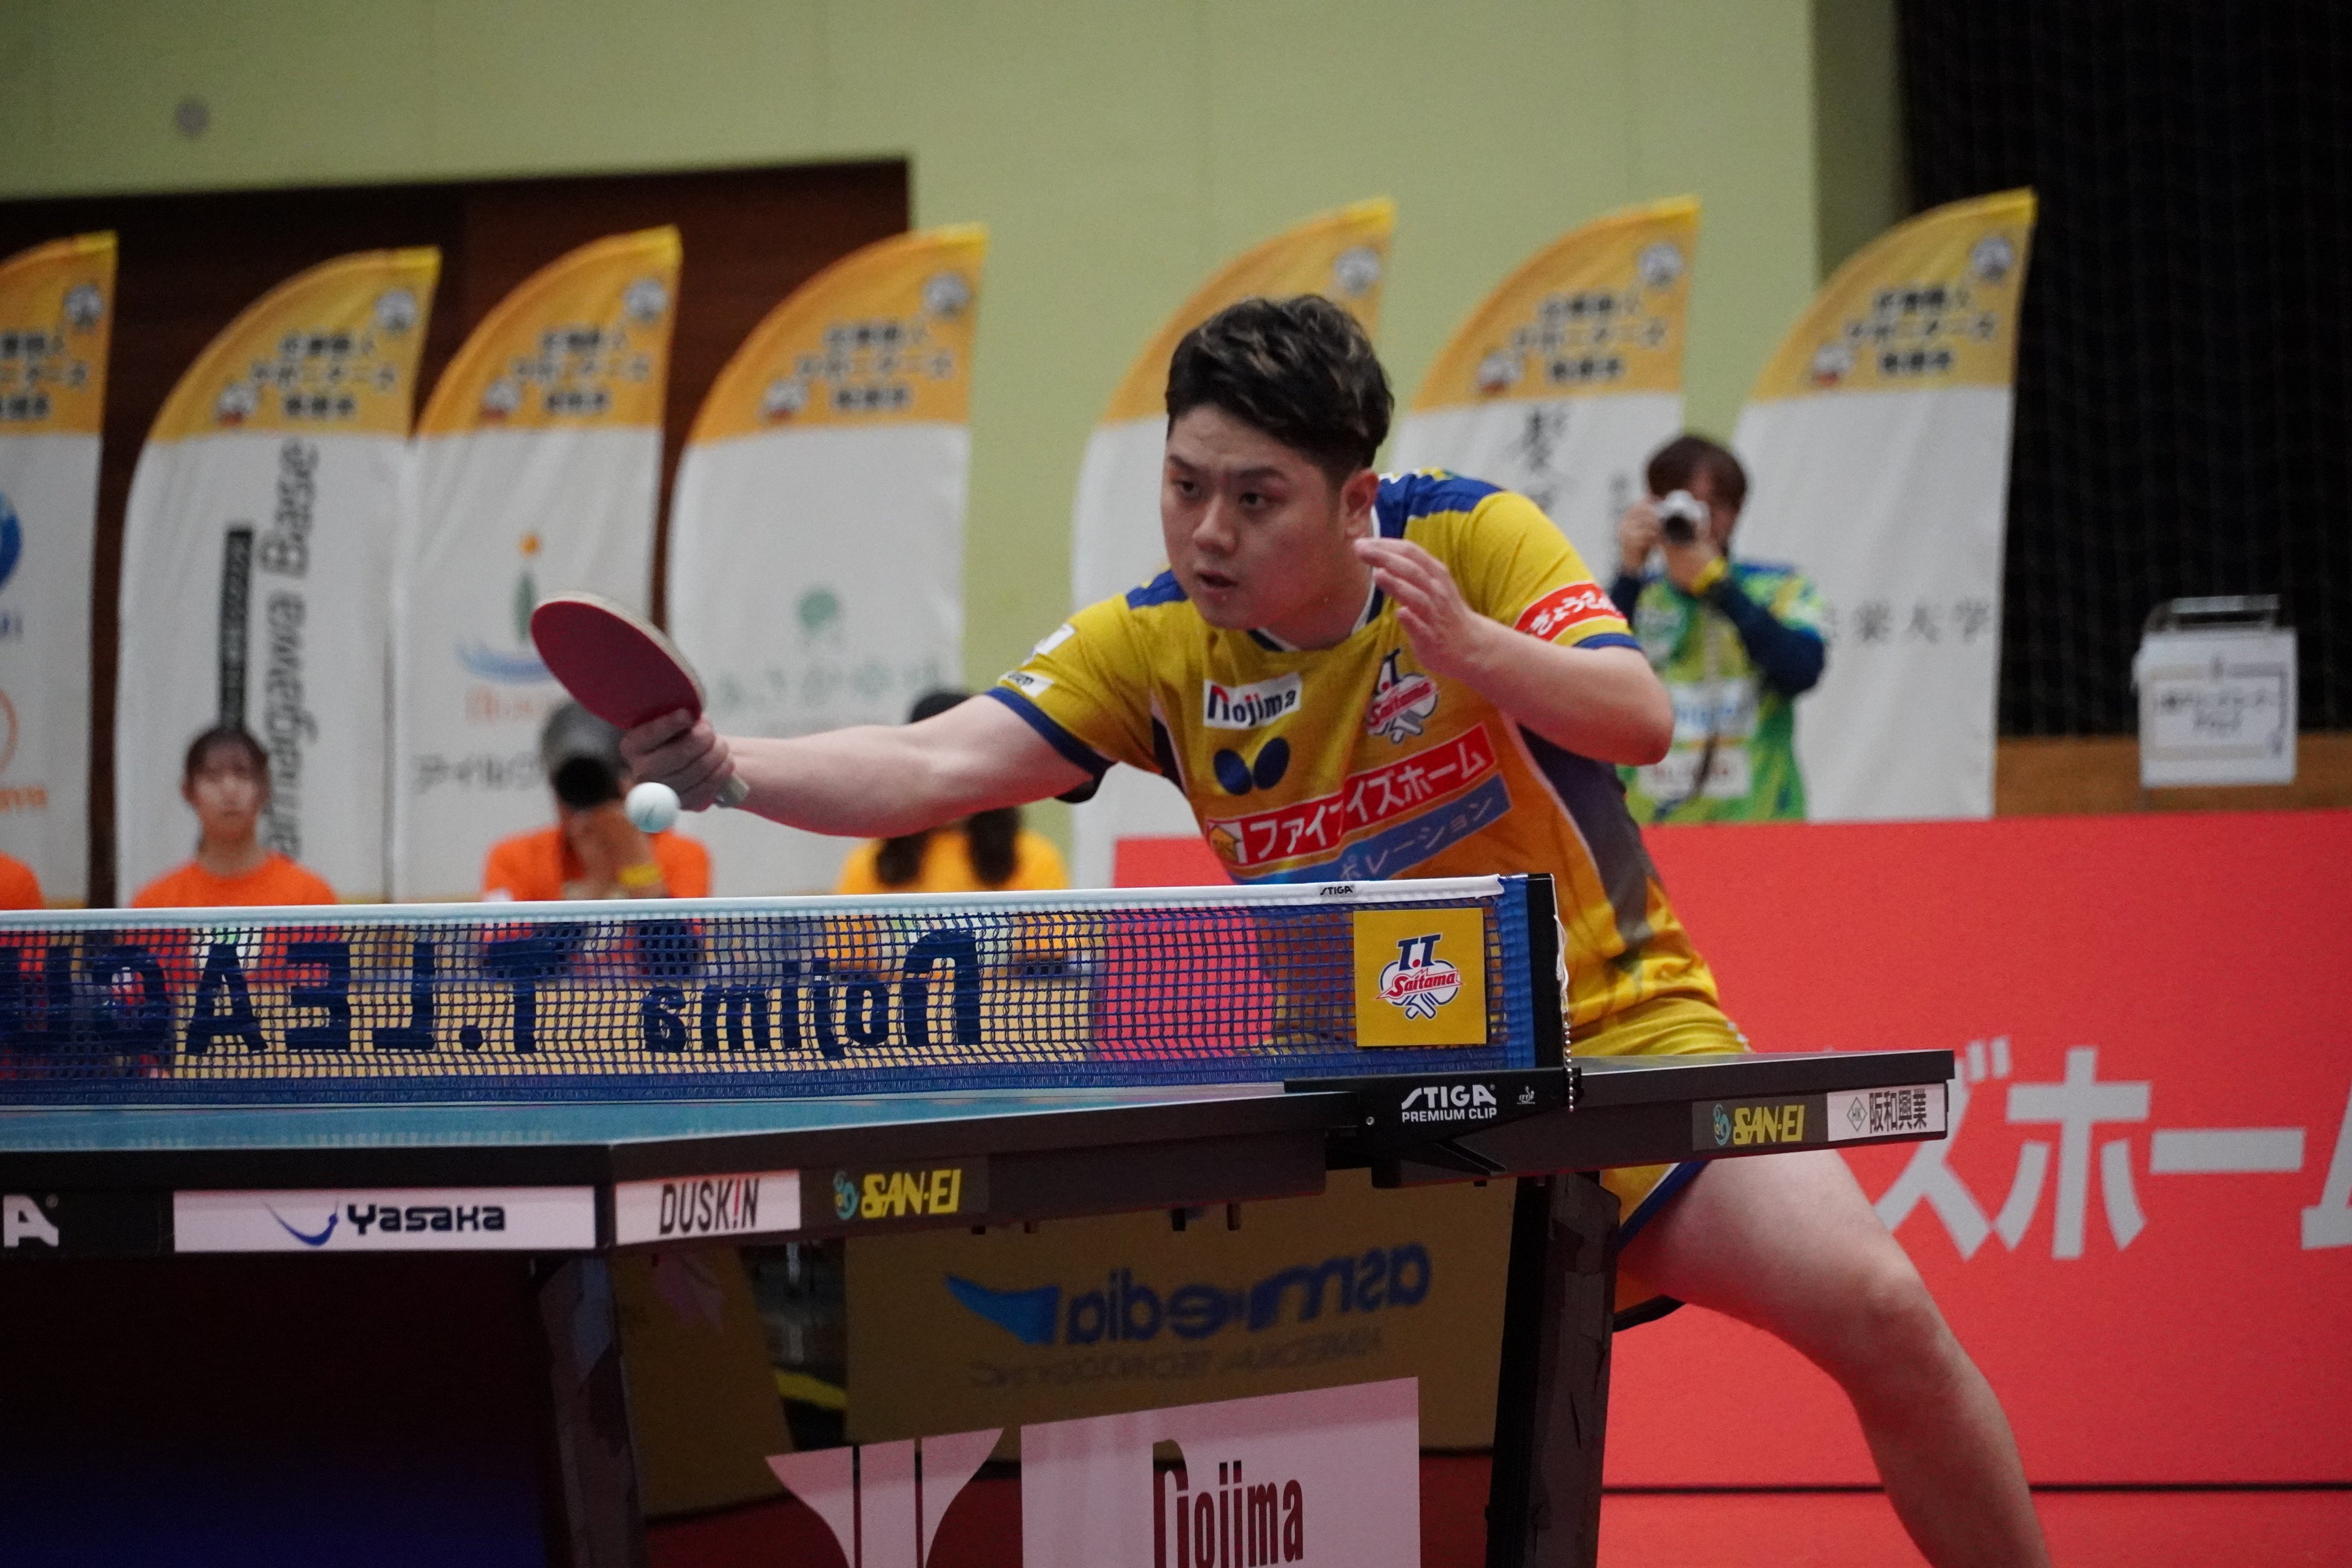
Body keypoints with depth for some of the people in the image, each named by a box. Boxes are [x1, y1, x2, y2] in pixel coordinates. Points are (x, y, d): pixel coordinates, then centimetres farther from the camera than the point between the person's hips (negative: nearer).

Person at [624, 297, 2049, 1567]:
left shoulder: (1475, 539, -12)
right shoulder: (1150, 648, -8)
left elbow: (1640, 721, -23)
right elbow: (933, 769, -17)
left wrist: (1467, 645, -41)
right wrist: (724, 768, -34)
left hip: (1610, 1030, -2)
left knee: (1876, 1312, -17)